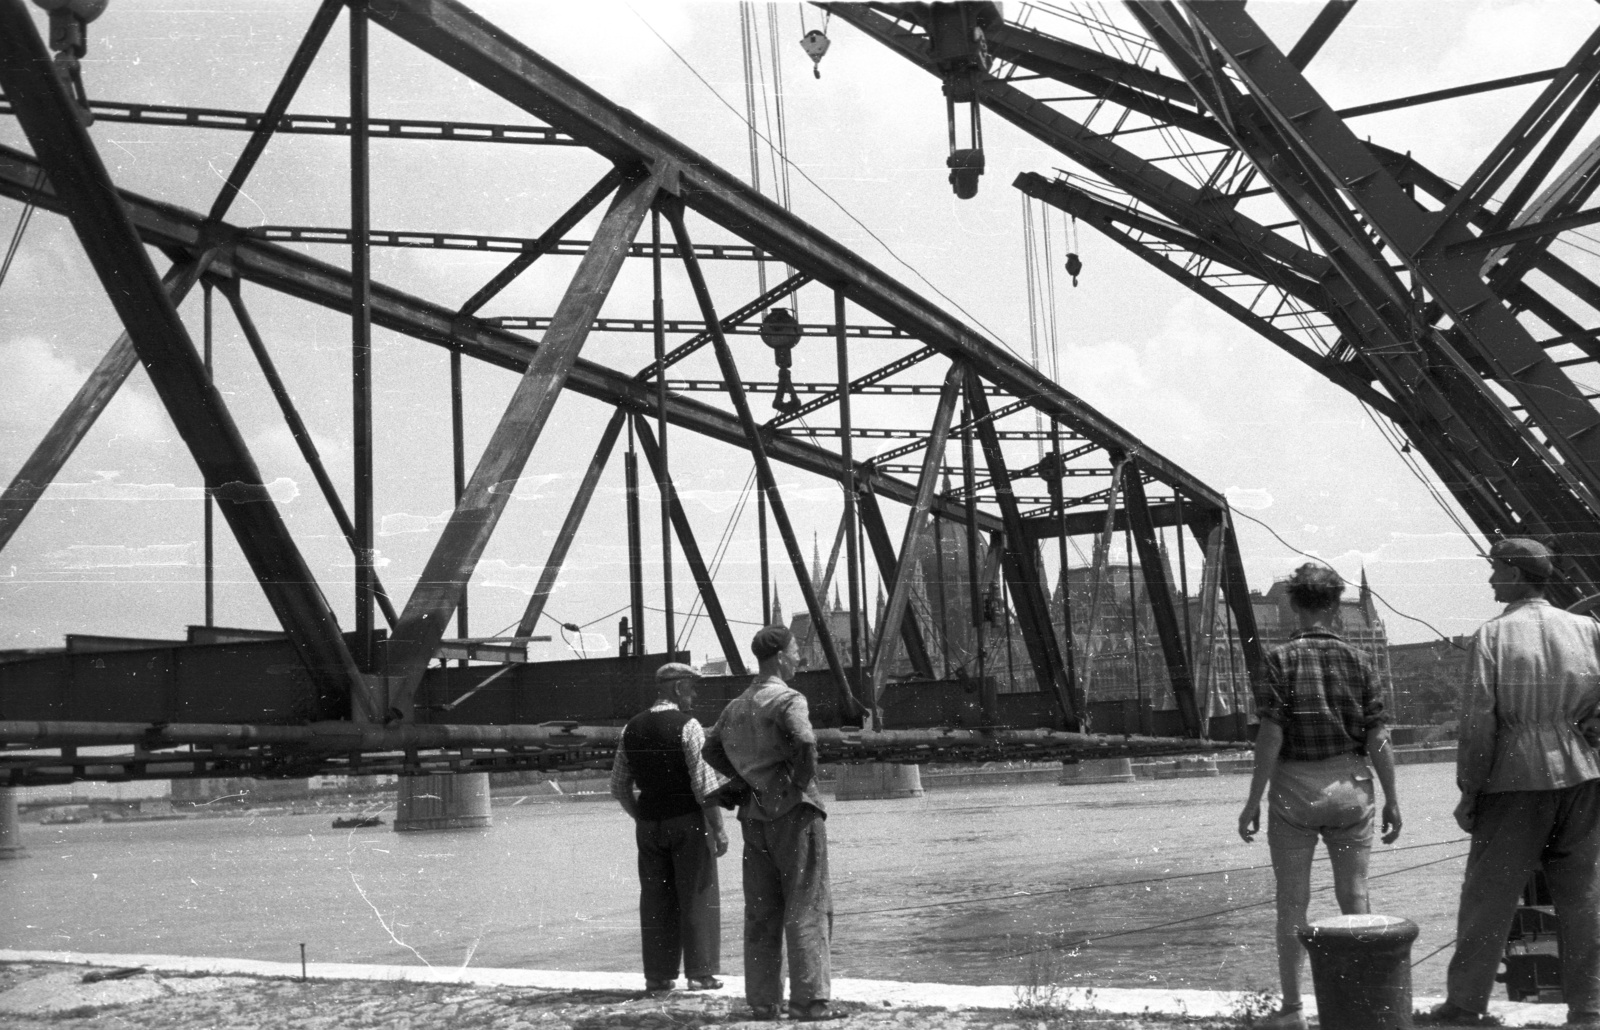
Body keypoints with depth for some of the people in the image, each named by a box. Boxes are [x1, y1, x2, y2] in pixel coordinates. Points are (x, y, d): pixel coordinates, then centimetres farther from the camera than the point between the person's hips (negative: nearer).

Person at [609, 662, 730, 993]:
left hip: (648, 823, 5)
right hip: (687, 819, -5)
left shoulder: (632, 728, 7)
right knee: (698, 896, 2)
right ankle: (700, 974, 2)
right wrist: (718, 829, -9)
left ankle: (658, 975, 13)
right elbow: (704, 784, -14)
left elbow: (618, 786, 11)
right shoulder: (687, 726, -11)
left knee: (655, 898, 9)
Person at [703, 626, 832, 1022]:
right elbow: (804, 740, -29)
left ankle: (763, 1004, 14)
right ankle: (808, 1003, -5)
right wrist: (804, 781, -13)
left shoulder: (737, 705, 13)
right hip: (794, 811, -7)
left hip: (755, 816, 7)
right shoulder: (787, 699, -12)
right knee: (806, 910, -3)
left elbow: (712, 749, 22)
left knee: (761, 915, 11)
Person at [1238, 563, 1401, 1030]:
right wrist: (1391, 799, 7)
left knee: (1292, 903, 6)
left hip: (1294, 790, -2)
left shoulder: (1282, 660, -7)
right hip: (1349, 786, 2)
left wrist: (1253, 800, -7)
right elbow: (1377, 738, -1)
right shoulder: (1359, 661, 1)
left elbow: (1271, 736, -11)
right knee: (1354, 898, 11)